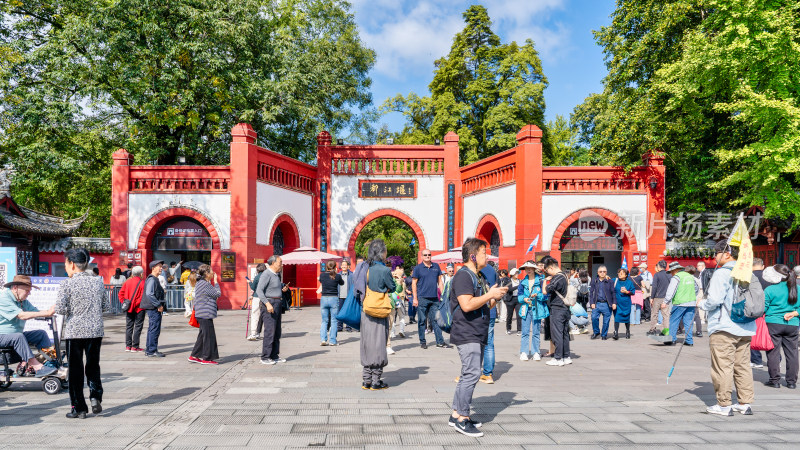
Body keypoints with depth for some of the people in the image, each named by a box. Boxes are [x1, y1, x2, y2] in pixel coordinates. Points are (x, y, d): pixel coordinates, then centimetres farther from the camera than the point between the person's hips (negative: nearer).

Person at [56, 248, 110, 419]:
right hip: (95, 331, 3)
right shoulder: (98, 282, 4)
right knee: (93, 365, 17)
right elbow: (107, 306, 7)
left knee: (75, 369, 7)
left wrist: (71, 309, 8)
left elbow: (60, 309, -13)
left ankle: (79, 408, 12)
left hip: (74, 331, -3)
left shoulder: (67, 284, -8)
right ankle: (96, 395, -3)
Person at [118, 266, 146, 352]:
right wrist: (136, 303, -9)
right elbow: (143, 296, -18)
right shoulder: (142, 283, -10)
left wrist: (123, 302, 6)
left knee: (129, 326, 12)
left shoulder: (127, 281, 7)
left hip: (128, 308, 5)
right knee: (138, 326, 1)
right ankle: (135, 347, 1)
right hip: (139, 308, -5)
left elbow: (121, 293, 7)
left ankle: (128, 346, 15)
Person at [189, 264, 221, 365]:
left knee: (203, 335, 16)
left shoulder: (199, 283, 15)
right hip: (205, 315, -11)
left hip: (202, 314, 11)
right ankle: (207, 358, 5)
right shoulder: (205, 284, -18)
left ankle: (194, 356, 21)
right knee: (209, 335, -2)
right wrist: (215, 281, -6)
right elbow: (218, 293, -12)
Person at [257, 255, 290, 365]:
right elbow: (259, 290, -18)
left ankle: (275, 356, 18)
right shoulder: (266, 274, -11)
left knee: (277, 332, 11)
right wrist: (267, 304, -26)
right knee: (269, 332, -9)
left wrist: (282, 290, 10)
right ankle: (265, 357, -4)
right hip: (269, 303, -10)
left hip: (277, 304, 10)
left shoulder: (276, 275, 18)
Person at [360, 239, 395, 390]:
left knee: (367, 344, 13)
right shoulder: (384, 270, -15)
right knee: (378, 345, 3)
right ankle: (376, 381, 9)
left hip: (365, 311, 6)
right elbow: (392, 288, -2)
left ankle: (366, 380, 18)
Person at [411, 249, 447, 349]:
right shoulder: (418, 268, 1)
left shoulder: (436, 267, 12)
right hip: (422, 298, -3)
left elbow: (440, 282, 16)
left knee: (436, 320, 4)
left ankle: (440, 342, 7)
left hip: (434, 298, 3)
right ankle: (422, 342, 13)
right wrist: (415, 298, -6)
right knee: (422, 321, 3)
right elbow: (414, 284, 0)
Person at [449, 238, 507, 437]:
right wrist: (490, 295, -16)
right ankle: (462, 419, -6)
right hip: (467, 334, -10)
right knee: (472, 373, -12)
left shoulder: (478, 277, 19)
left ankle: (456, 415, 19)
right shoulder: (463, 275, -13)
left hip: (477, 335, 10)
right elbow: (467, 305, -25)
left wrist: (496, 297, 8)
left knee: (469, 374, 12)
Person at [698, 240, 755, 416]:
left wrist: (702, 303, -1)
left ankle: (724, 405, 4)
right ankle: (745, 403, 19)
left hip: (723, 328, -8)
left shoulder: (722, 273, -13)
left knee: (723, 367, -1)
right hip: (746, 329, 8)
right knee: (742, 365, 14)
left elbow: (714, 299, -20)